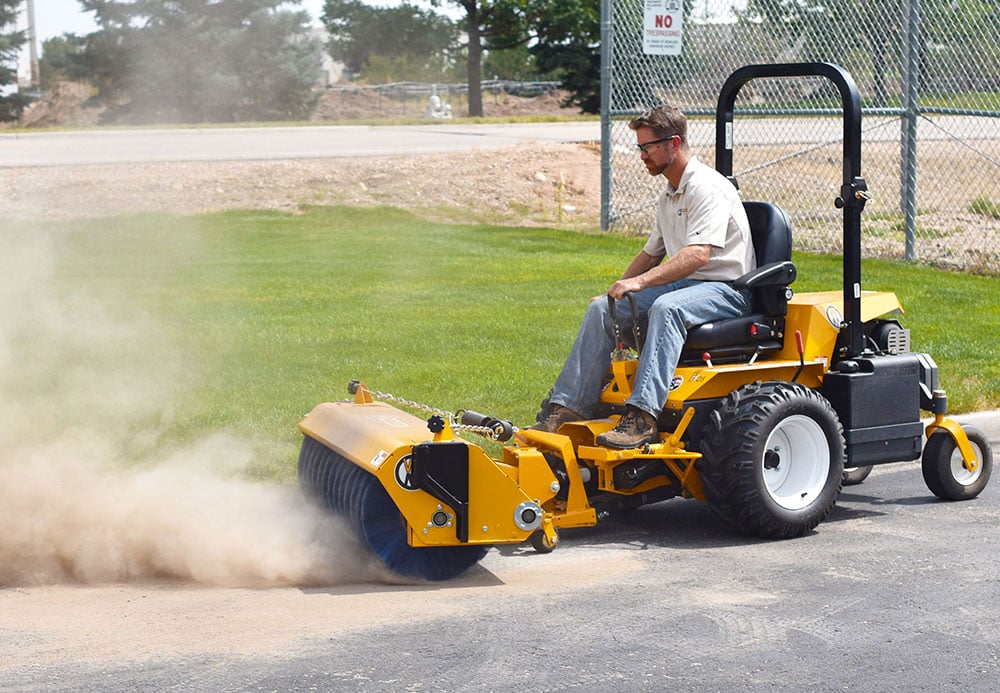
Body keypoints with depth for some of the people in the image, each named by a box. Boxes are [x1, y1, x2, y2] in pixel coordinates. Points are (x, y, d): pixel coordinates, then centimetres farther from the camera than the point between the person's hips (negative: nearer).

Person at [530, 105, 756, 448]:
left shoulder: (709, 188, -14)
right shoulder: (668, 197, 17)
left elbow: (699, 254, -28)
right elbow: (651, 254, 29)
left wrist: (640, 282, -34)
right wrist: (619, 289, 17)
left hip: (723, 289, -9)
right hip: (681, 285, 9)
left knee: (666, 307, -39)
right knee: (601, 308, -8)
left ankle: (642, 417, -47)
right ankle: (568, 407, -13)